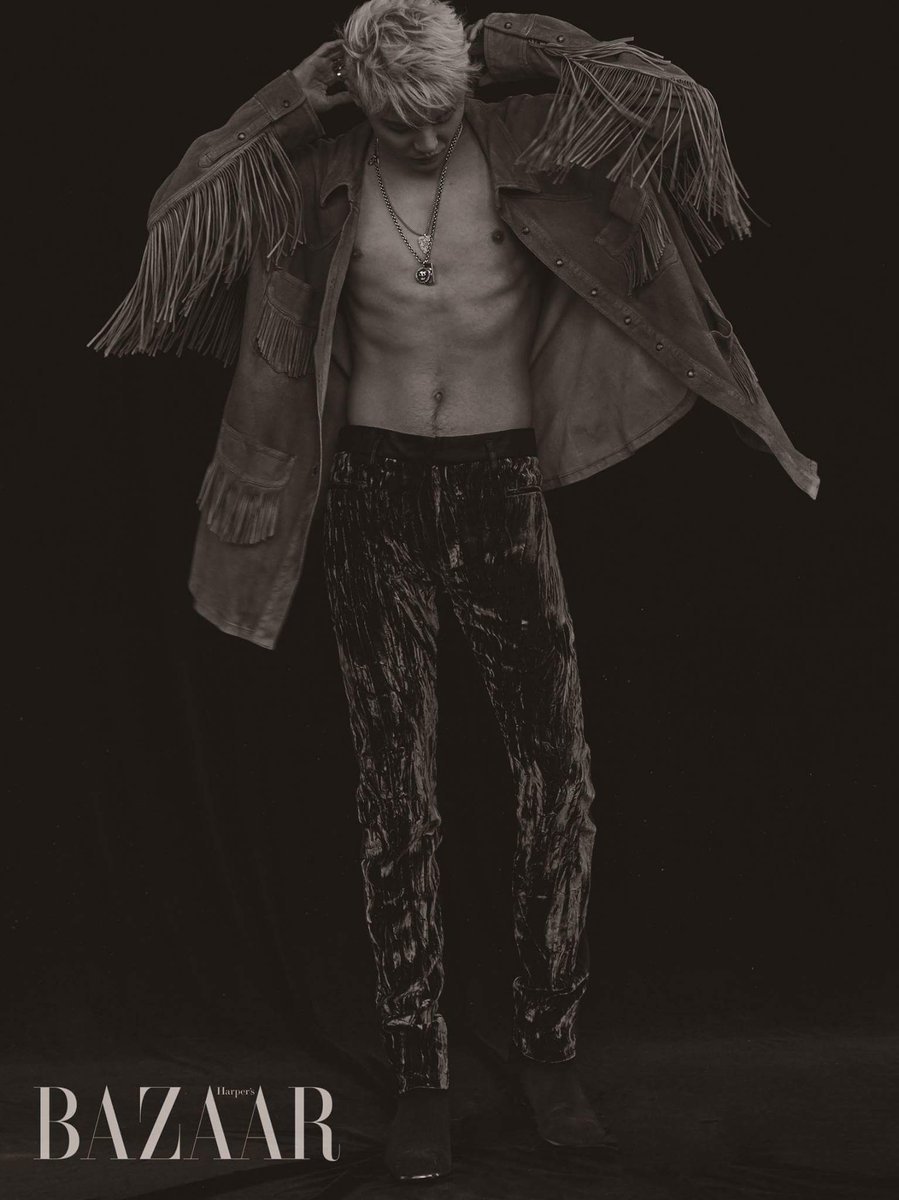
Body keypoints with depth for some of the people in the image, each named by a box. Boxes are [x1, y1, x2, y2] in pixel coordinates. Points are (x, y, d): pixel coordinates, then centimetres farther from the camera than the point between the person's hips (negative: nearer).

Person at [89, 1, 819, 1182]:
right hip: (373, 488, 1)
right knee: (395, 788, 2)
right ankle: (420, 1072, 12)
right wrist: (293, 101, -10)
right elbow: (183, 209, -8)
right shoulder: (327, 179, -2)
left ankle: (548, 1046, 14)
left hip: (500, 484, 0)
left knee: (559, 772, -3)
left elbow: (678, 107, -12)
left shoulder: (524, 148, -5)